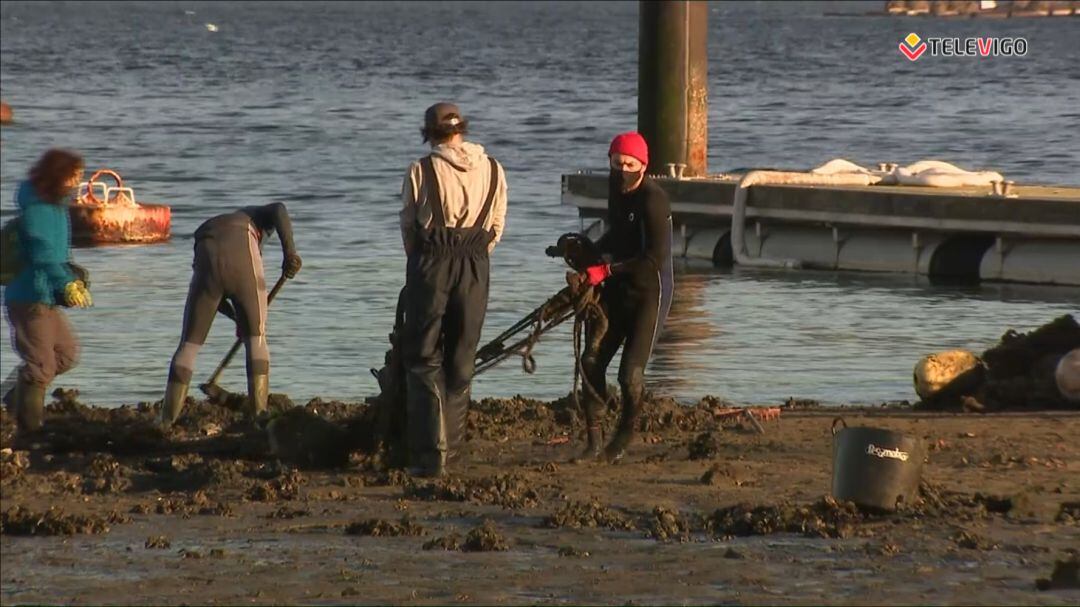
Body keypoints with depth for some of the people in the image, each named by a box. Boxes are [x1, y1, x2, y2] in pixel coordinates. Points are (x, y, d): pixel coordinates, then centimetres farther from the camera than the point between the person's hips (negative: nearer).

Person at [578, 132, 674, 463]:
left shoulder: (653, 200, -19)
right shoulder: (616, 186, 6)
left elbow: (655, 259, -24)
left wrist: (605, 270, -24)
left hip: (649, 291, -7)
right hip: (617, 289, 7)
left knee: (631, 373, -10)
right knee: (592, 360, -6)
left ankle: (623, 439, 12)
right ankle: (594, 440, 1)